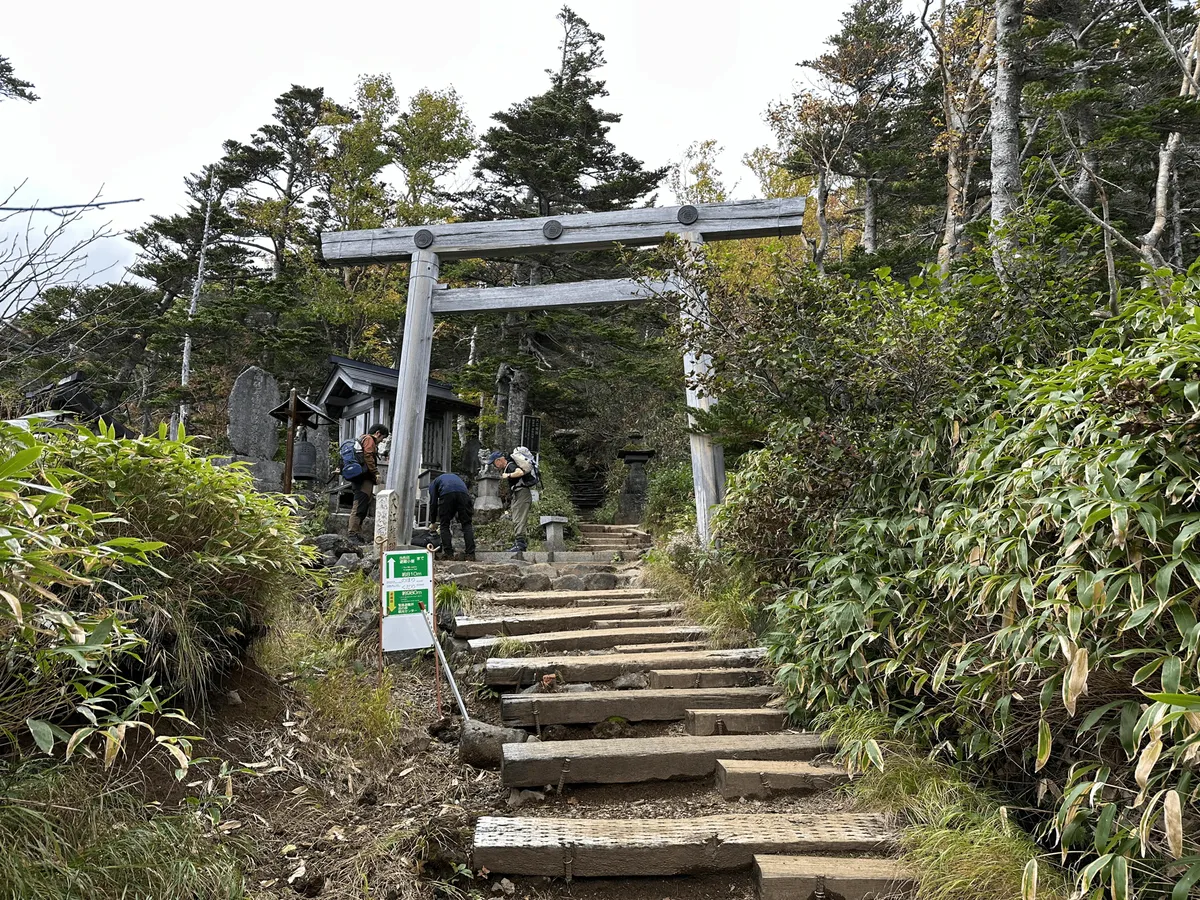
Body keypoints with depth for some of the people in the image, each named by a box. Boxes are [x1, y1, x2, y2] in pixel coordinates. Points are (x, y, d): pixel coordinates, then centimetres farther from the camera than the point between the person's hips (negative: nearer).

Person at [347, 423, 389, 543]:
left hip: (360, 478, 11)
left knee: (363, 507, 11)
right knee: (360, 506, -14)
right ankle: (353, 533, -18)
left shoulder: (362, 439, 29)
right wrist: (376, 473, -15)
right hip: (364, 478, -11)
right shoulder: (369, 439, -2)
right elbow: (368, 456, -16)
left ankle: (357, 533, 13)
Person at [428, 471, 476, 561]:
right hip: (463, 493, 3)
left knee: (444, 525, 10)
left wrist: (433, 522, 33)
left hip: (446, 494, -3)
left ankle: (449, 554, 3)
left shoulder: (433, 483, 33)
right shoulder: (455, 477, 44)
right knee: (467, 524, 8)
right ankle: (470, 554, -2)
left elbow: (433, 502, 24)